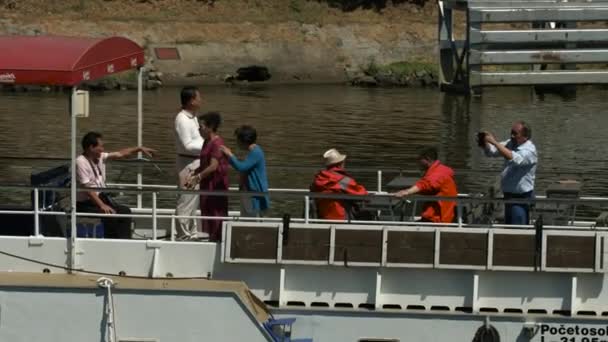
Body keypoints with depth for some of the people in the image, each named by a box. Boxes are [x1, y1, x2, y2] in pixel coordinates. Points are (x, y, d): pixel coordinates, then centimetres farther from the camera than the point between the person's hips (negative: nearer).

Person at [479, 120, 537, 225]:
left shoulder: (529, 150, -16)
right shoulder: (510, 144, 7)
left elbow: (514, 159, -34)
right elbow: (491, 151, 6)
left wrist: (494, 142, -33)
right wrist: (484, 143, -17)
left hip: (521, 197, -8)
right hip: (509, 195, 8)